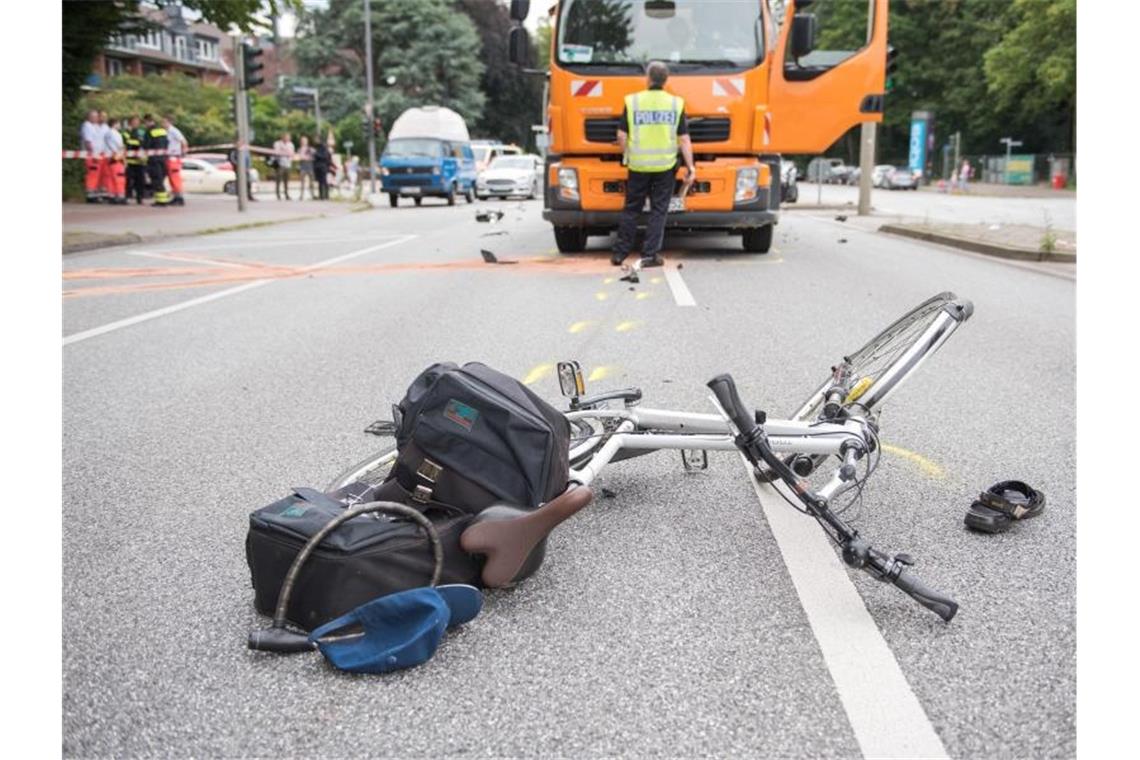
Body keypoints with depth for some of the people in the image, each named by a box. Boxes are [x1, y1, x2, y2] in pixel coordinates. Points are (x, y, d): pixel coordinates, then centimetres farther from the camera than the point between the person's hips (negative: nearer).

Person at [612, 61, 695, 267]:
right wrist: (690, 166, 4)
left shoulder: (632, 101, -2)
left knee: (631, 209, 11)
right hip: (665, 165, 0)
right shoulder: (676, 104, -1)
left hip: (638, 165, 0)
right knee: (658, 210, 7)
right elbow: (684, 139, -2)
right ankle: (650, 254, 4)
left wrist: (627, 156, 16)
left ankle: (620, 253, 15)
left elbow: (622, 136, -1)